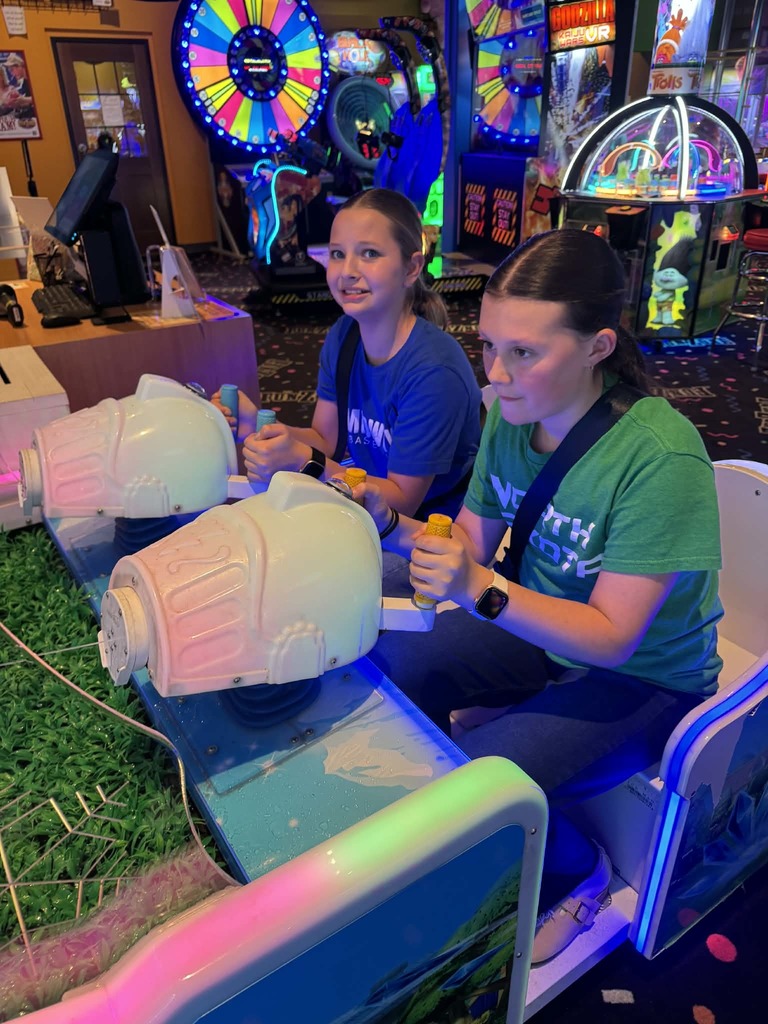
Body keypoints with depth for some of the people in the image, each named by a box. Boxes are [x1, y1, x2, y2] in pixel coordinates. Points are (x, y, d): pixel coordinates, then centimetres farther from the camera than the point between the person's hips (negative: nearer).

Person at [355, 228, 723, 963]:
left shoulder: (660, 456, -30)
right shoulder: (510, 414, -10)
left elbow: (613, 638, -27)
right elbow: (471, 542, -1)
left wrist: (482, 591, -40)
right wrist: (389, 526, -19)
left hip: (643, 677, -6)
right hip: (535, 626, 6)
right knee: (383, 665, -7)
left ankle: (576, 875, 15)